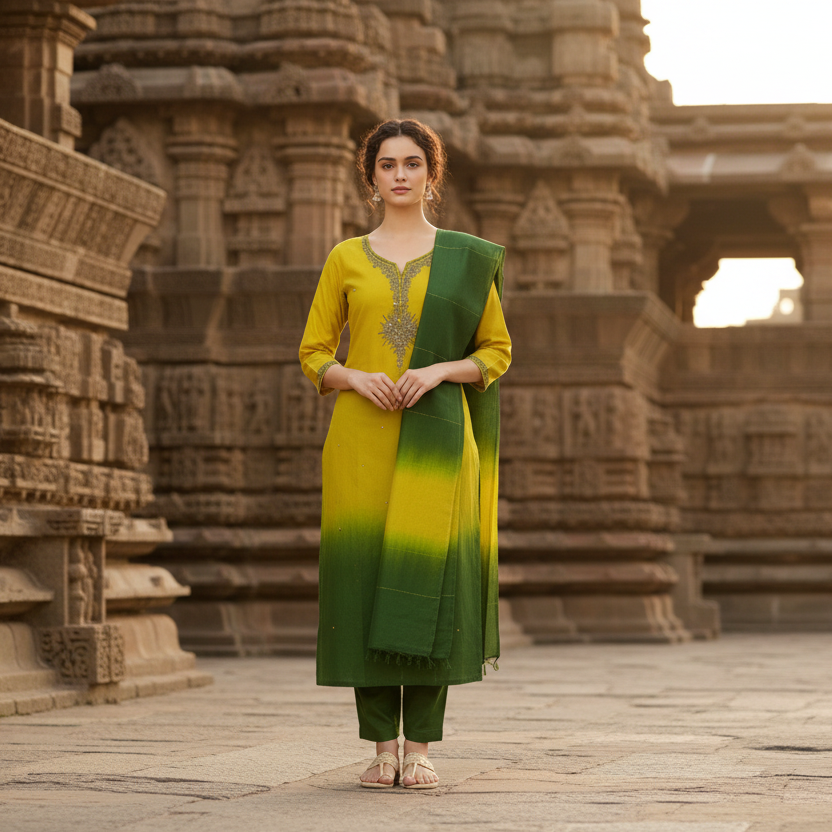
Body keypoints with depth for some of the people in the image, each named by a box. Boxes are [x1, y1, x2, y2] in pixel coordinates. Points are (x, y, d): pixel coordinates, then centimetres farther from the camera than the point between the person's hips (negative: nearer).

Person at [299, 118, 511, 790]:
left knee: (425, 581, -5)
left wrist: (440, 371, -10)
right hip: (363, 436, 1)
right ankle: (382, 746, 6)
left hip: (436, 435, -1)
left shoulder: (467, 258, 7)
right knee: (365, 578, -2)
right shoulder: (347, 259, 10)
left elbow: (497, 351, 8)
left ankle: (420, 748, 1)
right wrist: (355, 378, -9)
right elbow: (314, 353, 11)